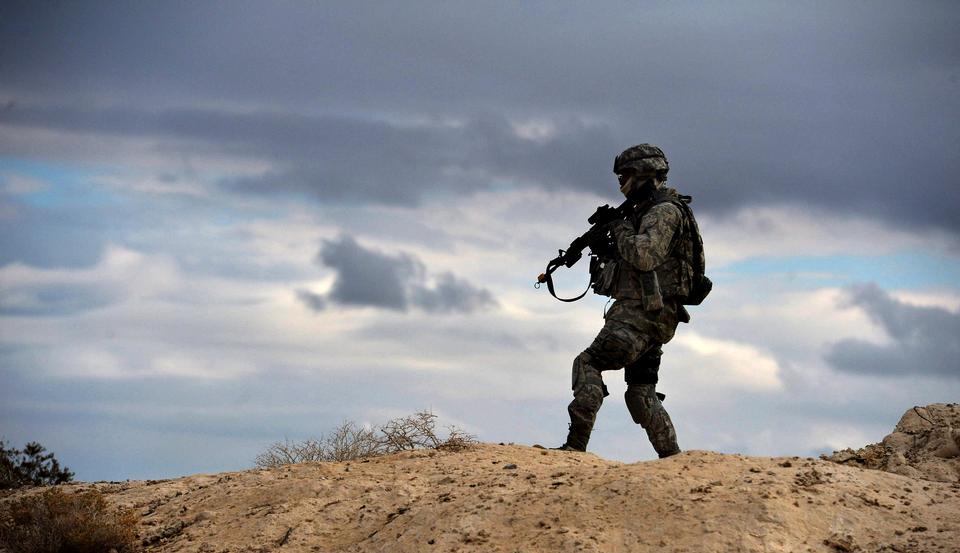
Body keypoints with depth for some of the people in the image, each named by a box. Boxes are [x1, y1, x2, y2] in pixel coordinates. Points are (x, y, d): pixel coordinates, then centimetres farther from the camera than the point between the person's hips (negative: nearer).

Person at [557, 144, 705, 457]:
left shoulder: (665, 211, -9)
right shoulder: (648, 211, 23)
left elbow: (644, 256, -23)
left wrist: (621, 231, -8)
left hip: (642, 314, -11)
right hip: (649, 316, 11)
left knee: (588, 364, -16)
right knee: (641, 392, 10)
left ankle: (576, 445, -23)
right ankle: (672, 458, 8)